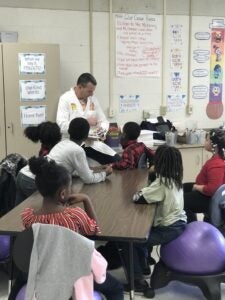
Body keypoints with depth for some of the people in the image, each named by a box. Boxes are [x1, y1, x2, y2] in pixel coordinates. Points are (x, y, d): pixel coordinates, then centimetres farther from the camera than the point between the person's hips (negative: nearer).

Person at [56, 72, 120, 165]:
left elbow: (103, 121, 15)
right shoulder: (65, 99, -5)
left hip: (92, 143, 5)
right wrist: (85, 122, -19)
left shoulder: (93, 99, 12)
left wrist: (102, 129, -9)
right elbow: (61, 125, -17)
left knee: (117, 161, -10)